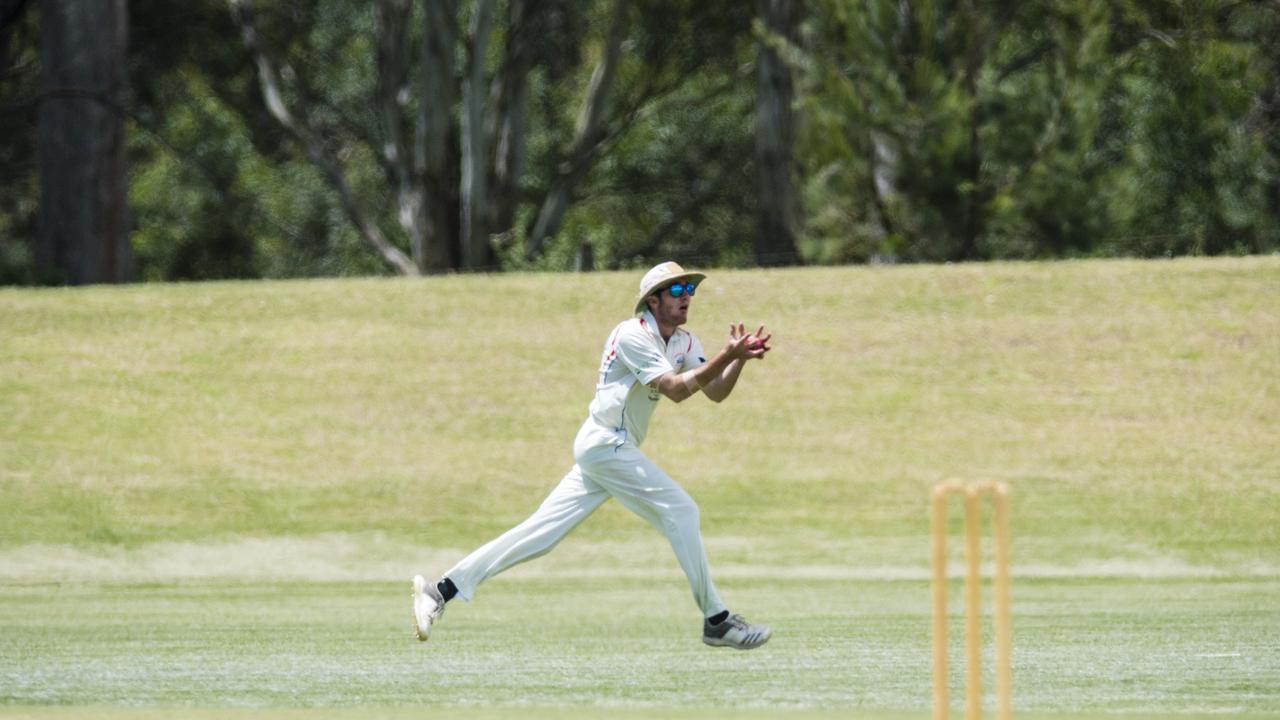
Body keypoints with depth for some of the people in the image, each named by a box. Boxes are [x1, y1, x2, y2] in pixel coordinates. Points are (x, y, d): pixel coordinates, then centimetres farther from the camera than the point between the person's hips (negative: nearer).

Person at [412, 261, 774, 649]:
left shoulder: (684, 343, 14)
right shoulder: (632, 335, -13)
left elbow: (715, 391, 6)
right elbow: (675, 389, -21)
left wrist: (739, 359, -12)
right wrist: (727, 355, -24)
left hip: (606, 450, 9)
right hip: (608, 444, -9)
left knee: (542, 531, 4)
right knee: (680, 511, -11)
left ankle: (442, 590, 3)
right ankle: (716, 620, -7)